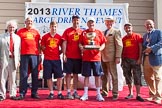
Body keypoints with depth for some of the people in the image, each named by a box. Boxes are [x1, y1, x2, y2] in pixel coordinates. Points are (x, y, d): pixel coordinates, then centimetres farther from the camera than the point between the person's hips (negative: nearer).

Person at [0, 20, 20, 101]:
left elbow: (18, 50, 10)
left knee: (12, 78, 6)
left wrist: (18, 60, 3)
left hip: (14, 60, 2)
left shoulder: (17, 38, 13)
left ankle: (12, 94, 14)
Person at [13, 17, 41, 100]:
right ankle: (22, 93, 3)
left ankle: (34, 93, 11)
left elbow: (38, 44, 16)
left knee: (35, 74, 4)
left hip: (34, 55, 2)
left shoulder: (36, 32, 14)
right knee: (23, 75, -1)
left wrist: (40, 54, 9)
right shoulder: (20, 31, 9)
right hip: (24, 55, -2)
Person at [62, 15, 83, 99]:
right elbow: (64, 43, -2)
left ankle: (75, 92, 17)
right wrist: (64, 54, -9)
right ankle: (68, 92, 6)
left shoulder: (81, 32, 8)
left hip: (78, 57, 3)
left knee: (76, 74, 9)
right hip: (69, 57, -3)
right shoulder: (67, 31, 1)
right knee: (68, 74, 1)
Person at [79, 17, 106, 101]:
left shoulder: (99, 32, 7)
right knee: (86, 75, 5)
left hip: (96, 57, 0)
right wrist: (81, 48, -13)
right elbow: (80, 43, 7)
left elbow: (103, 43, 6)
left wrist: (101, 48, -13)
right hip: (86, 57, 0)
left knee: (98, 75, 4)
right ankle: (85, 94, 14)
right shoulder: (83, 33, 8)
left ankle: (98, 94, 13)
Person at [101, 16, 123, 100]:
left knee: (114, 76, -1)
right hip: (103, 58, 6)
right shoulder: (103, 33, 19)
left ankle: (115, 93, 5)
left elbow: (119, 45, -7)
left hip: (111, 57, -6)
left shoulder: (116, 31, 0)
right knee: (104, 76, 11)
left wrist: (118, 57, -15)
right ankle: (104, 92, 20)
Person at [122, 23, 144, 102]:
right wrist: (122, 60, 11)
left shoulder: (137, 36, 1)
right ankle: (131, 93, 16)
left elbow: (140, 48, -3)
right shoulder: (123, 39, 12)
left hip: (135, 60, -4)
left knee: (137, 77, -5)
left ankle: (138, 95, -2)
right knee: (128, 77, 7)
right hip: (126, 60, 4)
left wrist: (140, 58, -11)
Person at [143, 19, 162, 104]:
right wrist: (145, 50, 1)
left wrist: (151, 48, -21)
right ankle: (152, 95, 24)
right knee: (148, 77, 11)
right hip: (146, 58, 7)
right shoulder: (145, 35, 21)